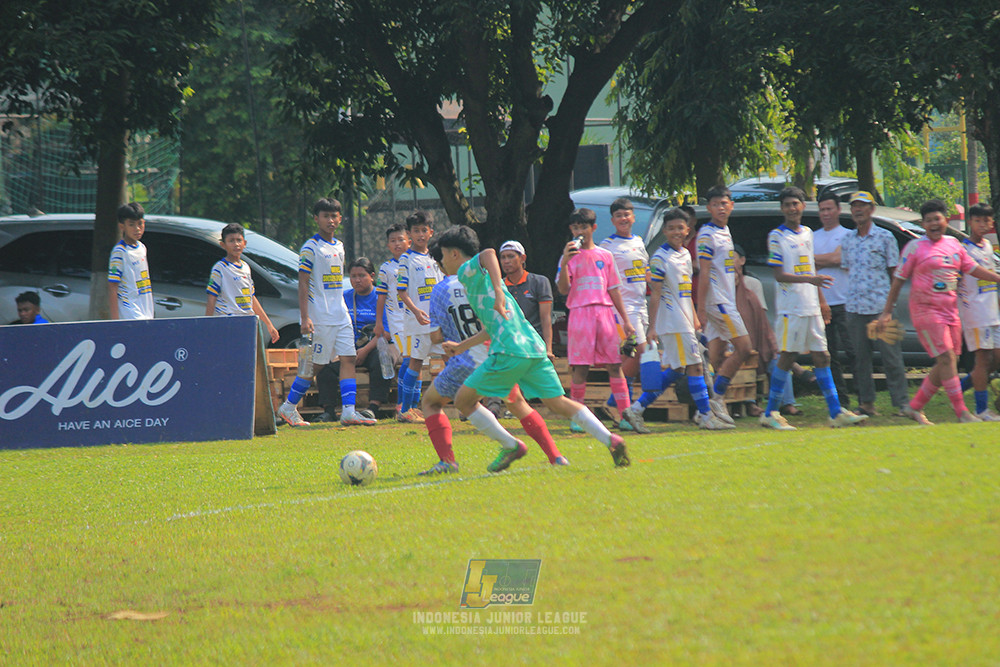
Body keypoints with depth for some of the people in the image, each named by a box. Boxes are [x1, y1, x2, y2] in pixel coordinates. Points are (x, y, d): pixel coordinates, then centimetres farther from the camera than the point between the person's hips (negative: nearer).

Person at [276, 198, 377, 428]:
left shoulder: (339, 247, 15)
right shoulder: (310, 248, -8)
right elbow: (303, 284, -12)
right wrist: (304, 318, -19)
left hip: (340, 316, 7)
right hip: (319, 318, -7)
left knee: (348, 358, -4)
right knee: (316, 364, -3)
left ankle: (349, 411, -8)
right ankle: (288, 406, 11)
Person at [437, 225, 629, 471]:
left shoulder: (468, 271, 3)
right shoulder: (480, 277, 30)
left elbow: (488, 254, -23)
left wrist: (498, 292, -34)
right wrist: (460, 347, 49)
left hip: (509, 351, -9)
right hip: (533, 347, 9)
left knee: (464, 400, 3)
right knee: (558, 402, 7)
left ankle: (510, 446, 2)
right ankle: (611, 439, -7)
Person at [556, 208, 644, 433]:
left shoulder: (605, 256, 14)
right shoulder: (570, 256, 6)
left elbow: (614, 289, 16)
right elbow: (563, 289, -4)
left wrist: (626, 320, 13)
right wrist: (564, 263, -17)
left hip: (605, 311, 3)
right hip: (580, 312, -3)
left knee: (614, 364, 0)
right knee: (581, 367, -5)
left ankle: (625, 412, -1)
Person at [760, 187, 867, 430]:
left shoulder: (807, 233, 15)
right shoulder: (777, 236, -6)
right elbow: (779, 275, -14)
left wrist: (821, 301, 22)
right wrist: (810, 280, -26)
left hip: (812, 307, 7)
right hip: (790, 307, -7)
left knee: (821, 357, 6)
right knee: (787, 357, -5)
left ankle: (836, 412, 6)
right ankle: (770, 414, 0)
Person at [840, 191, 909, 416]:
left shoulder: (885, 237, 2)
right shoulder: (848, 241, 13)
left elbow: (894, 271, 3)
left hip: (881, 307, -4)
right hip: (854, 308, 4)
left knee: (891, 357, -4)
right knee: (860, 358, 5)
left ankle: (900, 403, -2)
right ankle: (866, 403, 11)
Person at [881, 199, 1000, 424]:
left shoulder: (953, 244, 13)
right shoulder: (915, 247, -3)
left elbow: (972, 268, 21)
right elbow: (899, 279, 1)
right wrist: (887, 311, -1)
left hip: (950, 311, 7)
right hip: (925, 310, -6)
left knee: (948, 363, 5)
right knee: (946, 359, -14)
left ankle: (915, 407, 15)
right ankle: (962, 413, -15)